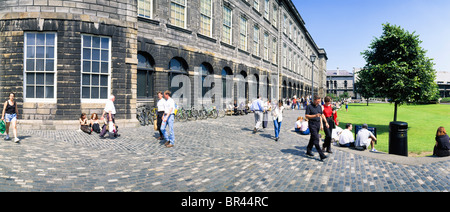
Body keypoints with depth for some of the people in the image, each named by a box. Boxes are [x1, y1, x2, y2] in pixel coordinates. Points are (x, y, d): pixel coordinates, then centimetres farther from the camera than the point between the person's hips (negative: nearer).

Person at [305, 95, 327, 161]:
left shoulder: (319, 106, 11)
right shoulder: (309, 106, -9)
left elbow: (320, 116, 18)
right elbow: (306, 116, -11)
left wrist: (321, 124, 14)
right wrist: (315, 115, -22)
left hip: (318, 123, 7)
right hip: (312, 124, -7)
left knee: (313, 138, 14)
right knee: (316, 139, -11)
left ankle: (308, 151, 28)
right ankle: (321, 155, -14)